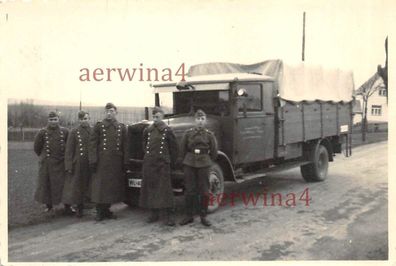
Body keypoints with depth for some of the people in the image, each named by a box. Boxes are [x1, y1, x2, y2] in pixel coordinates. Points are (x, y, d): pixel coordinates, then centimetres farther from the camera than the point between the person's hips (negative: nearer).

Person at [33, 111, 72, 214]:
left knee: (64, 183, -1)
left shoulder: (64, 131, -1)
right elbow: (37, 147, 7)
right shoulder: (42, 132, -4)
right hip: (46, 163, 0)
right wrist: (43, 156, 13)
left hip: (61, 163, 0)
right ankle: (48, 204, 24)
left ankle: (67, 206, 6)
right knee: (46, 184, 8)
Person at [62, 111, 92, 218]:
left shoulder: (93, 131, 7)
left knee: (87, 186, 6)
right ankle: (79, 207, 14)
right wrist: (69, 166, -9)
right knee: (77, 186, 2)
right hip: (78, 164, -3)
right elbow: (69, 150, -3)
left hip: (90, 164, 3)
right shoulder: (74, 132, -1)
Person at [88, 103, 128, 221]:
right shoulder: (98, 126, 1)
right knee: (100, 186, -2)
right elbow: (92, 144, -2)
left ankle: (106, 210, 21)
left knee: (113, 186, 8)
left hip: (116, 163, 3)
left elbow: (124, 146, 9)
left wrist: (125, 163, 3)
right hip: (101, 162, -3)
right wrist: (93, 161, -10)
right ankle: (99, 211, 9)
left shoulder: (121, 127, 9)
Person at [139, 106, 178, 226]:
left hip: (162, 164, -5)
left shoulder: (167, 131, -3)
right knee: (150, 187, 8)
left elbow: (174, 148, 1)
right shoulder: (148, 130, 9)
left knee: (165, 188, -6)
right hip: (149, 163, 5)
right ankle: (154, 213, 20)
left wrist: (172, 162, 3)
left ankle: (170, 215, -2)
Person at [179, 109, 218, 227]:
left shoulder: (210, 134, 1)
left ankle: (203, 216, 14)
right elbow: (182, 150, 8)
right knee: (190, 190, 5)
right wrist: (185, 162, 9)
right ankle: (189, 216, 16)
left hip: (204, 165, 0)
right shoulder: (188, 133, 2)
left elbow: (214, 152, 8)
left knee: (204, 191, 3)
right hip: (189, 164, 1)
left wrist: (207, 162, 10)